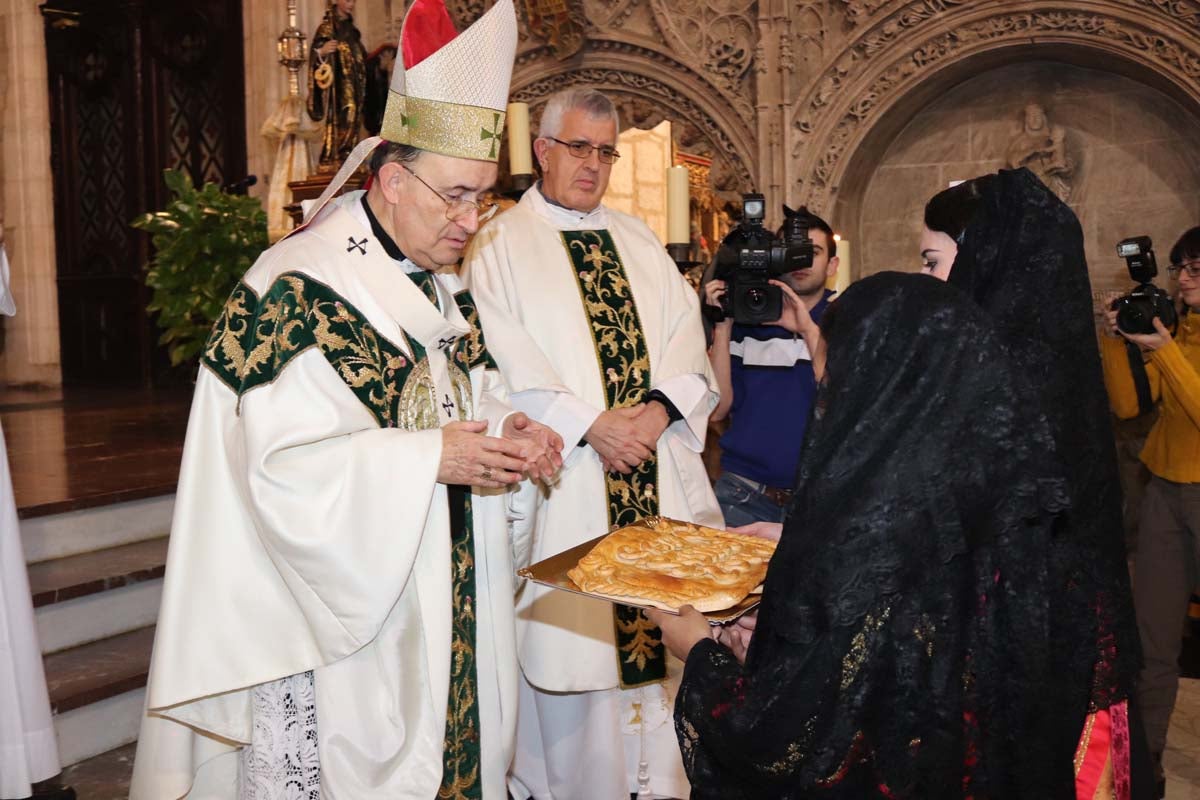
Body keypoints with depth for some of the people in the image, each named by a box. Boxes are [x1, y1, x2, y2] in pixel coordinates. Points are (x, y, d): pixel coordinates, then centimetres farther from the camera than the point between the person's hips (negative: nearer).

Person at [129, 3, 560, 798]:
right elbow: (281, 466, -22)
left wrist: (508, 430, -3)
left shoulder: (442, 283, 9)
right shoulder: (302, 290, -18)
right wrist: (429, 457, -25)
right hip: (336, 607, -7)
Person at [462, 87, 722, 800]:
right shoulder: (501, 247, 1)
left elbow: (685, 338, 9)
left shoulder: (640, 242, 16)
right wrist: (590, 425, -17)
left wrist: (661, 406, -10)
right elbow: (505, 367, -9)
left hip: (659, 477, 5)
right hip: (564, 478, -4)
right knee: (570, 631, 0)